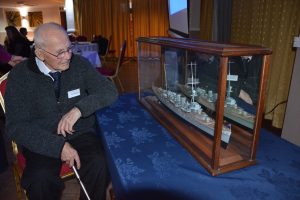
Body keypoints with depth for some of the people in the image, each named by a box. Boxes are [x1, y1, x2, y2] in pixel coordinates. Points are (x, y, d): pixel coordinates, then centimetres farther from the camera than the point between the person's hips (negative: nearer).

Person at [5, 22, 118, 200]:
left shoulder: (79, 64, -3)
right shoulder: (20, 76, -7)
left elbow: (110, 90, -6)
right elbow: (17, 126, -10)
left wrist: (79, 109, -23)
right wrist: (58, 145, -24)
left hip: (81, 133, 1)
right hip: (42, 141, 0)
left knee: (100, 164, -27)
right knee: (40, 177, -29)